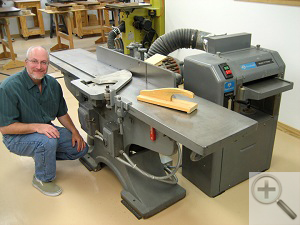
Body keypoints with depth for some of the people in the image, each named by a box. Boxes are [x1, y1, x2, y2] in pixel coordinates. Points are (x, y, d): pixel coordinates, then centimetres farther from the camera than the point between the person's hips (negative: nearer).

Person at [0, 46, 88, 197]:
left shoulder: (52, 84, -4)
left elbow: (62, 113, 8)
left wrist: (74, 132, -5)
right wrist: (37, 127, -34)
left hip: (47, 129, 7)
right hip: (17, 136, -6)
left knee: (81, 148, -2)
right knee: (49, 142, -36)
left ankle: (42, 155, 19)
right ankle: (41, 179, -7)